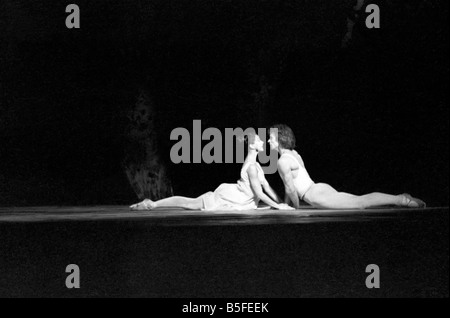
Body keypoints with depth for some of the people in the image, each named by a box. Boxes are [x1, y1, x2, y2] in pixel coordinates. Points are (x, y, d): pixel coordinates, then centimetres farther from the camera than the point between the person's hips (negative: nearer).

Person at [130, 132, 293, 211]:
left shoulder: (255, 163, 6)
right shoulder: (251, 167, -27)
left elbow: (266, 186, 9)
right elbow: (260, 194, -28)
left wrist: (281, 202, 3)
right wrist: (277, 206, -22)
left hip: (232, 197, 8)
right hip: (225, 197, -8)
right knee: (189, 203, -3)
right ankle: (152, 204, 1)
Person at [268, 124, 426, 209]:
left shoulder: (283, 162, -12)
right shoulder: (294, 154, 18)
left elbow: (290, 188, -11)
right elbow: (290, 184, 27)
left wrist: (296, 207, 3)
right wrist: (285, 204, 28)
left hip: (317, 196, -9)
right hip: (321, 188, 9)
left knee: (360, 203, -12)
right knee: (360, 200, 9)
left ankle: (401, 200, -16)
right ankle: (401, 198, 7)